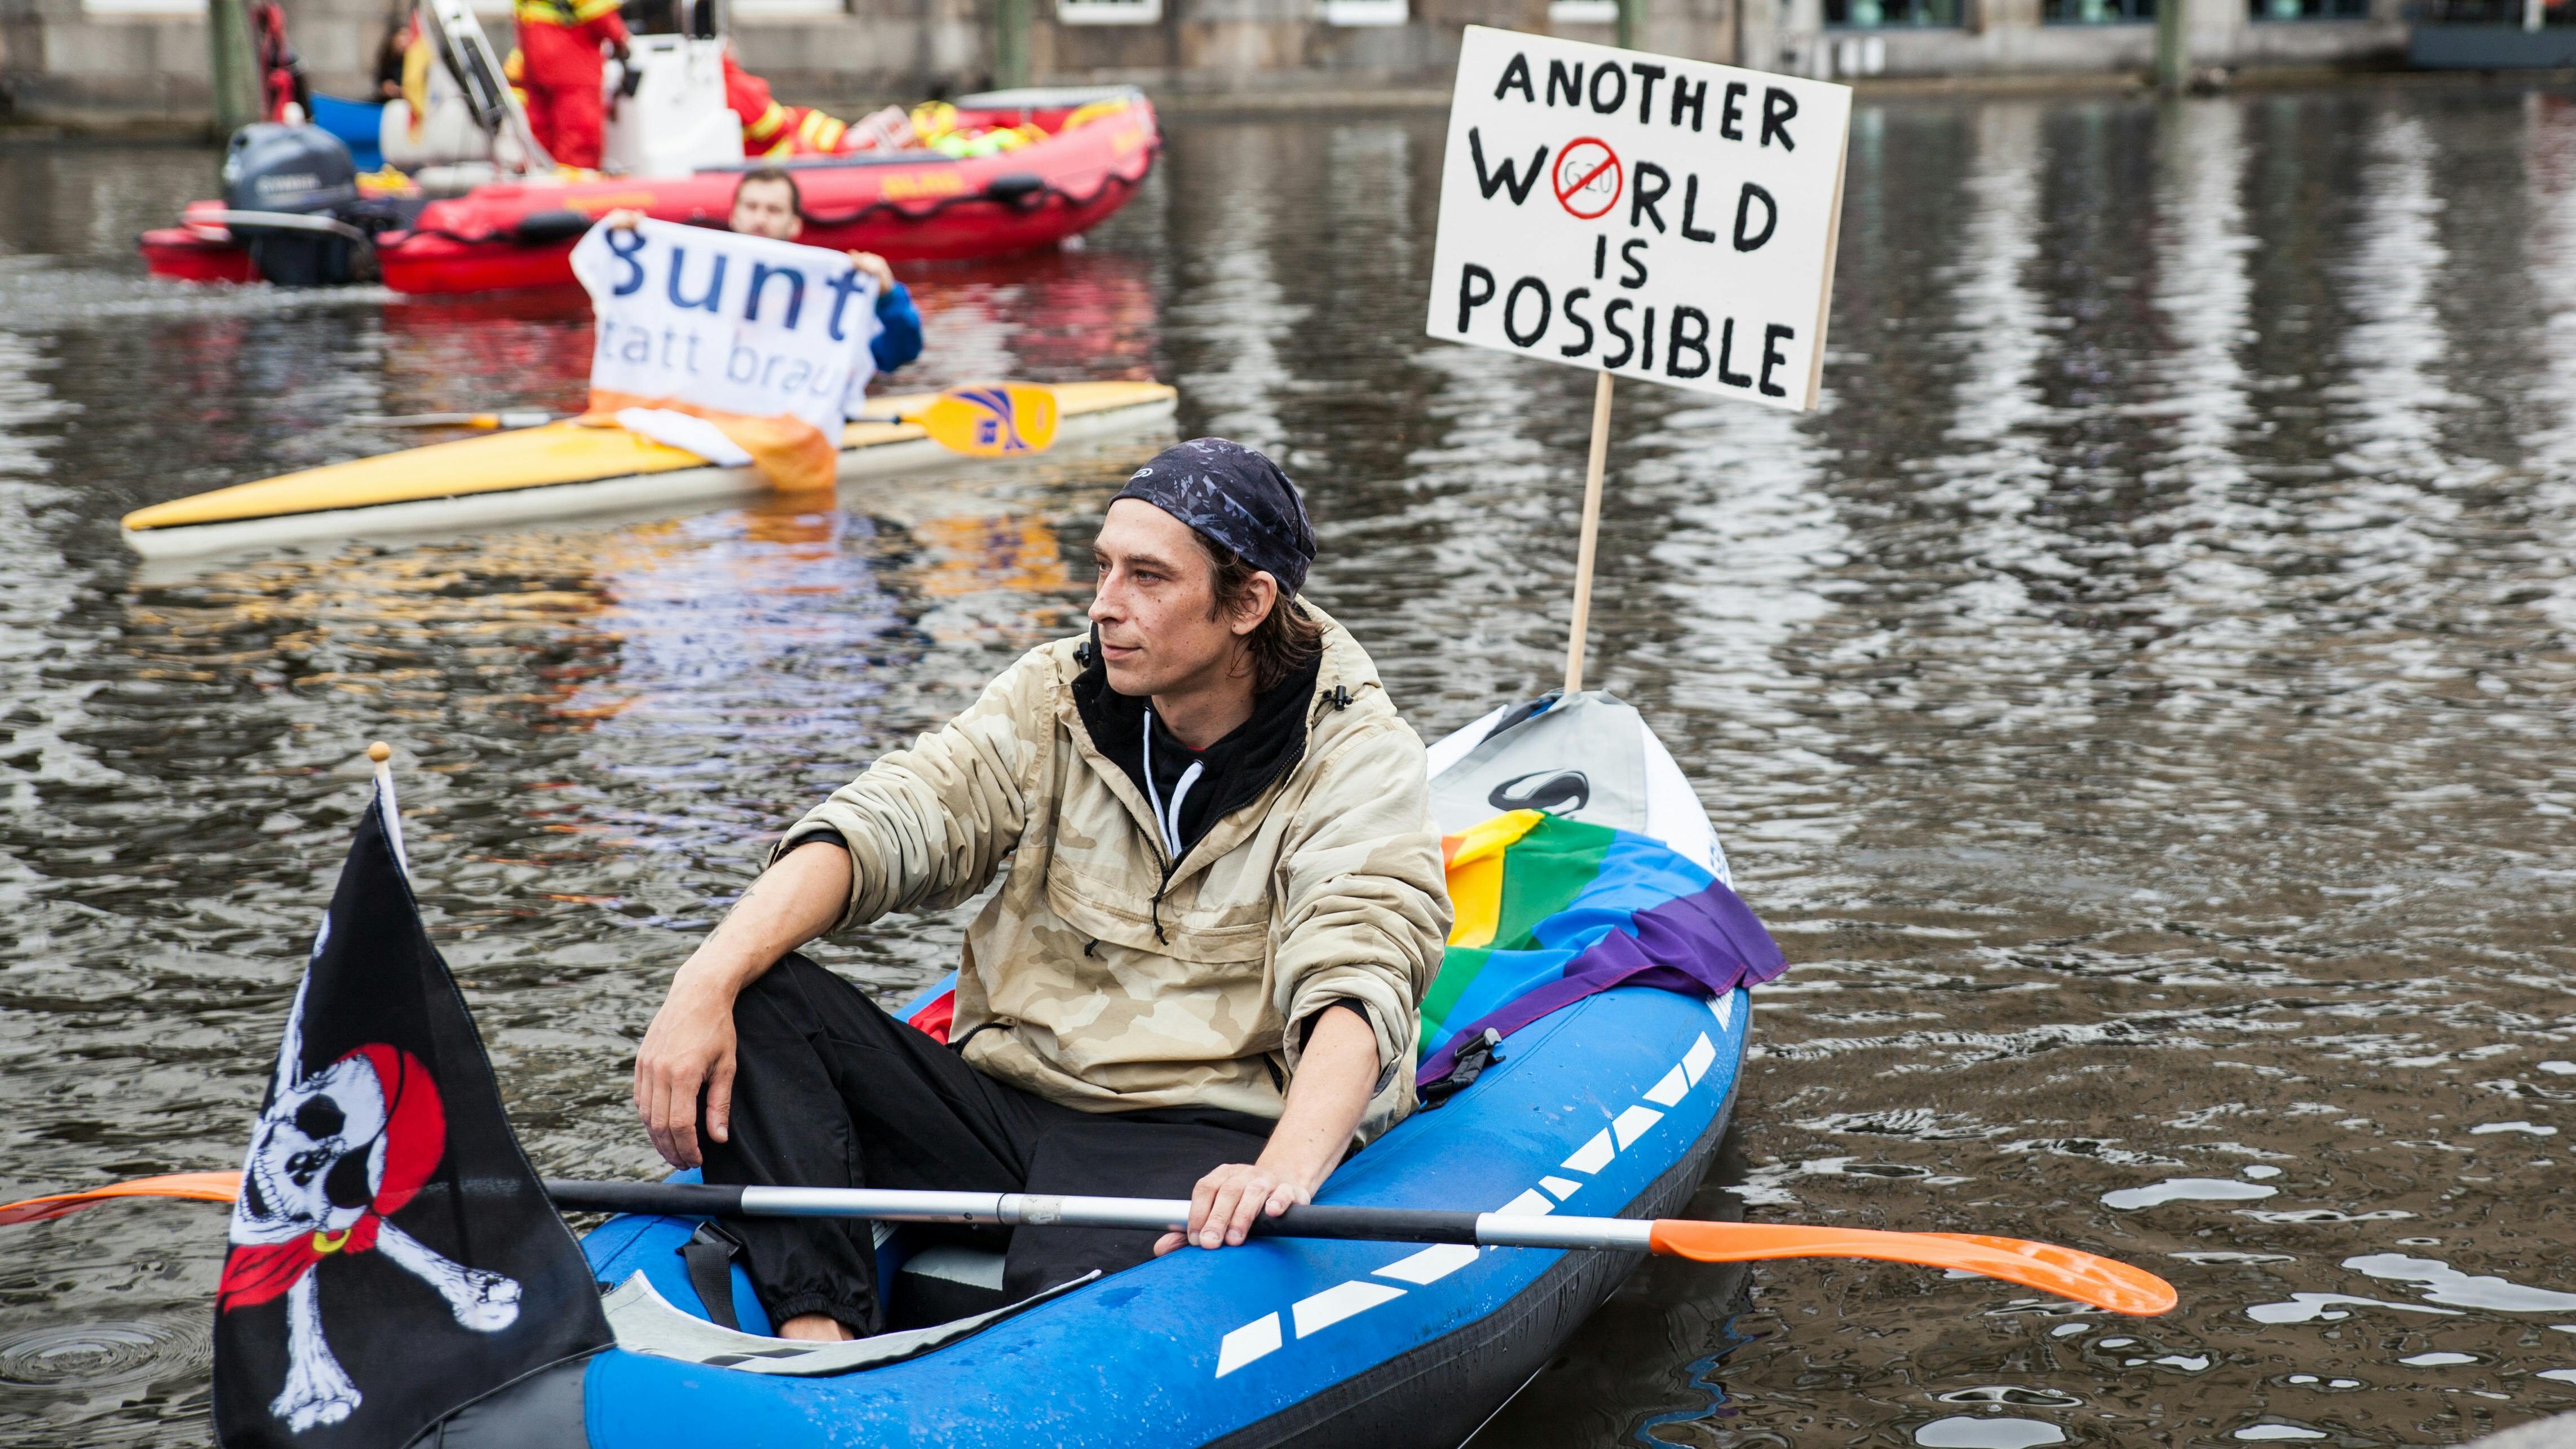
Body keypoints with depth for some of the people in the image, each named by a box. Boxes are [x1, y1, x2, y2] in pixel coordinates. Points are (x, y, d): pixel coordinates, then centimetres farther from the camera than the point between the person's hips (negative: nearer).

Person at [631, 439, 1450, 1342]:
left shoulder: (1358, 761, -5)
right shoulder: (1055, 700, 8)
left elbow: (1357, 993, -21)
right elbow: (880, 828, -4)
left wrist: (1285, 1173, -42)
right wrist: (709, 979, -22)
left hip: (1201, 1139, -5)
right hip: (1002, 1103, 5)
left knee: (1080, 1276, -40)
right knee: (755, 996, -17)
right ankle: (819, 1342, -32)